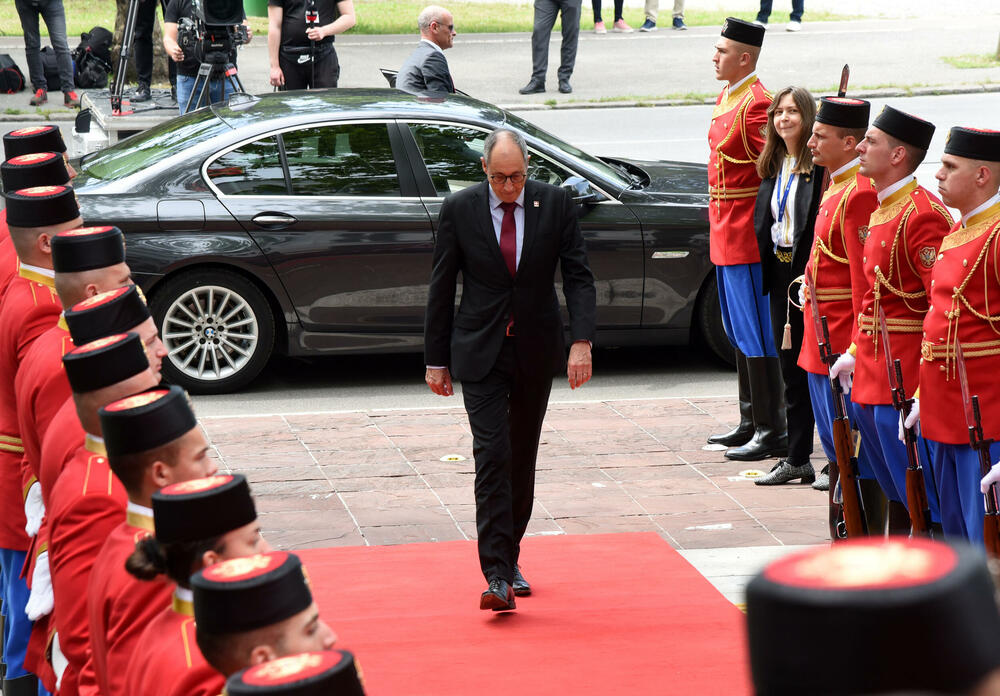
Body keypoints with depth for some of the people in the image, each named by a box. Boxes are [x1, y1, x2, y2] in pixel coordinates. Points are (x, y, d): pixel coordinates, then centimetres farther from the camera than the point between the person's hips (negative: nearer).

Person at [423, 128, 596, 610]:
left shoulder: (555, 203, -3)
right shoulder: (459, 209, -5)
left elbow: (578, 275, -3)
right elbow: (441, 289, 1)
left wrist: (582, 341, -16)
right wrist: (436, 359, 2)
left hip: (536, 352, 2)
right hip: (481, 353, -2)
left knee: (523, 457, 11)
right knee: (492, 455, -12)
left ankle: (509, 558, 26)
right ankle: (497, 576, -15)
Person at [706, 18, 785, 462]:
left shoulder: (756, 104, -18)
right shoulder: (726, 99, 13)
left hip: (747, 237, -10)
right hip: (726, 235, 10)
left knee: (755, 335, -6)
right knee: (739, 334, 16)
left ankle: (772, 433, -1)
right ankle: (751, 423, 25)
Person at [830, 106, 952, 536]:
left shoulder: (922, 215, -19)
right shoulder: (881, 209, 12)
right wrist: (856, 351, 16)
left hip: (904, 385, -10)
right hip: (871, 378, 10)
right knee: (895, 488, 21)